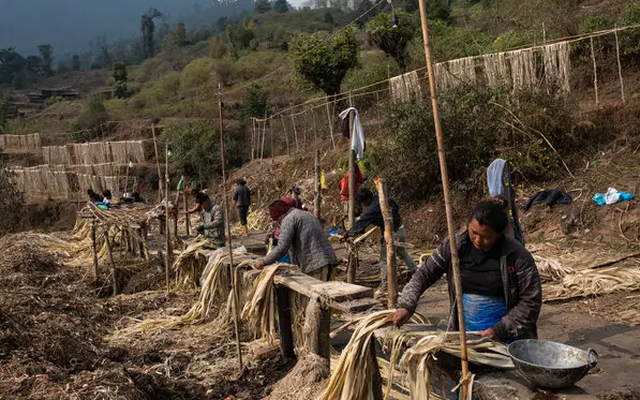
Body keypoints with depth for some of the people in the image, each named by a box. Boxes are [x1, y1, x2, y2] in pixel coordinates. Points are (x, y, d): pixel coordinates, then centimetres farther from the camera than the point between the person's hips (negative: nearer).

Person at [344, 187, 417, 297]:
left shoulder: (372, 209, -20)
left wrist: (347, 234, -7)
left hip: (391, 234, -8)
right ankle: (414, 270, 33)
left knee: (385, 260, 1)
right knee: (403, 252, 27)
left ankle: (384, 286, 4)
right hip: (401, 229, 8)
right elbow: (397, 208, 17)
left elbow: (360, 224, -15)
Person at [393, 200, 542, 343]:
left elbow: (530, 300, -11)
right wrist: (406, 305, -11)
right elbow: (424, 274, 1)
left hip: (505, 338, -3)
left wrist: (501, 329, -18)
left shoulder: (517, 256, -14)